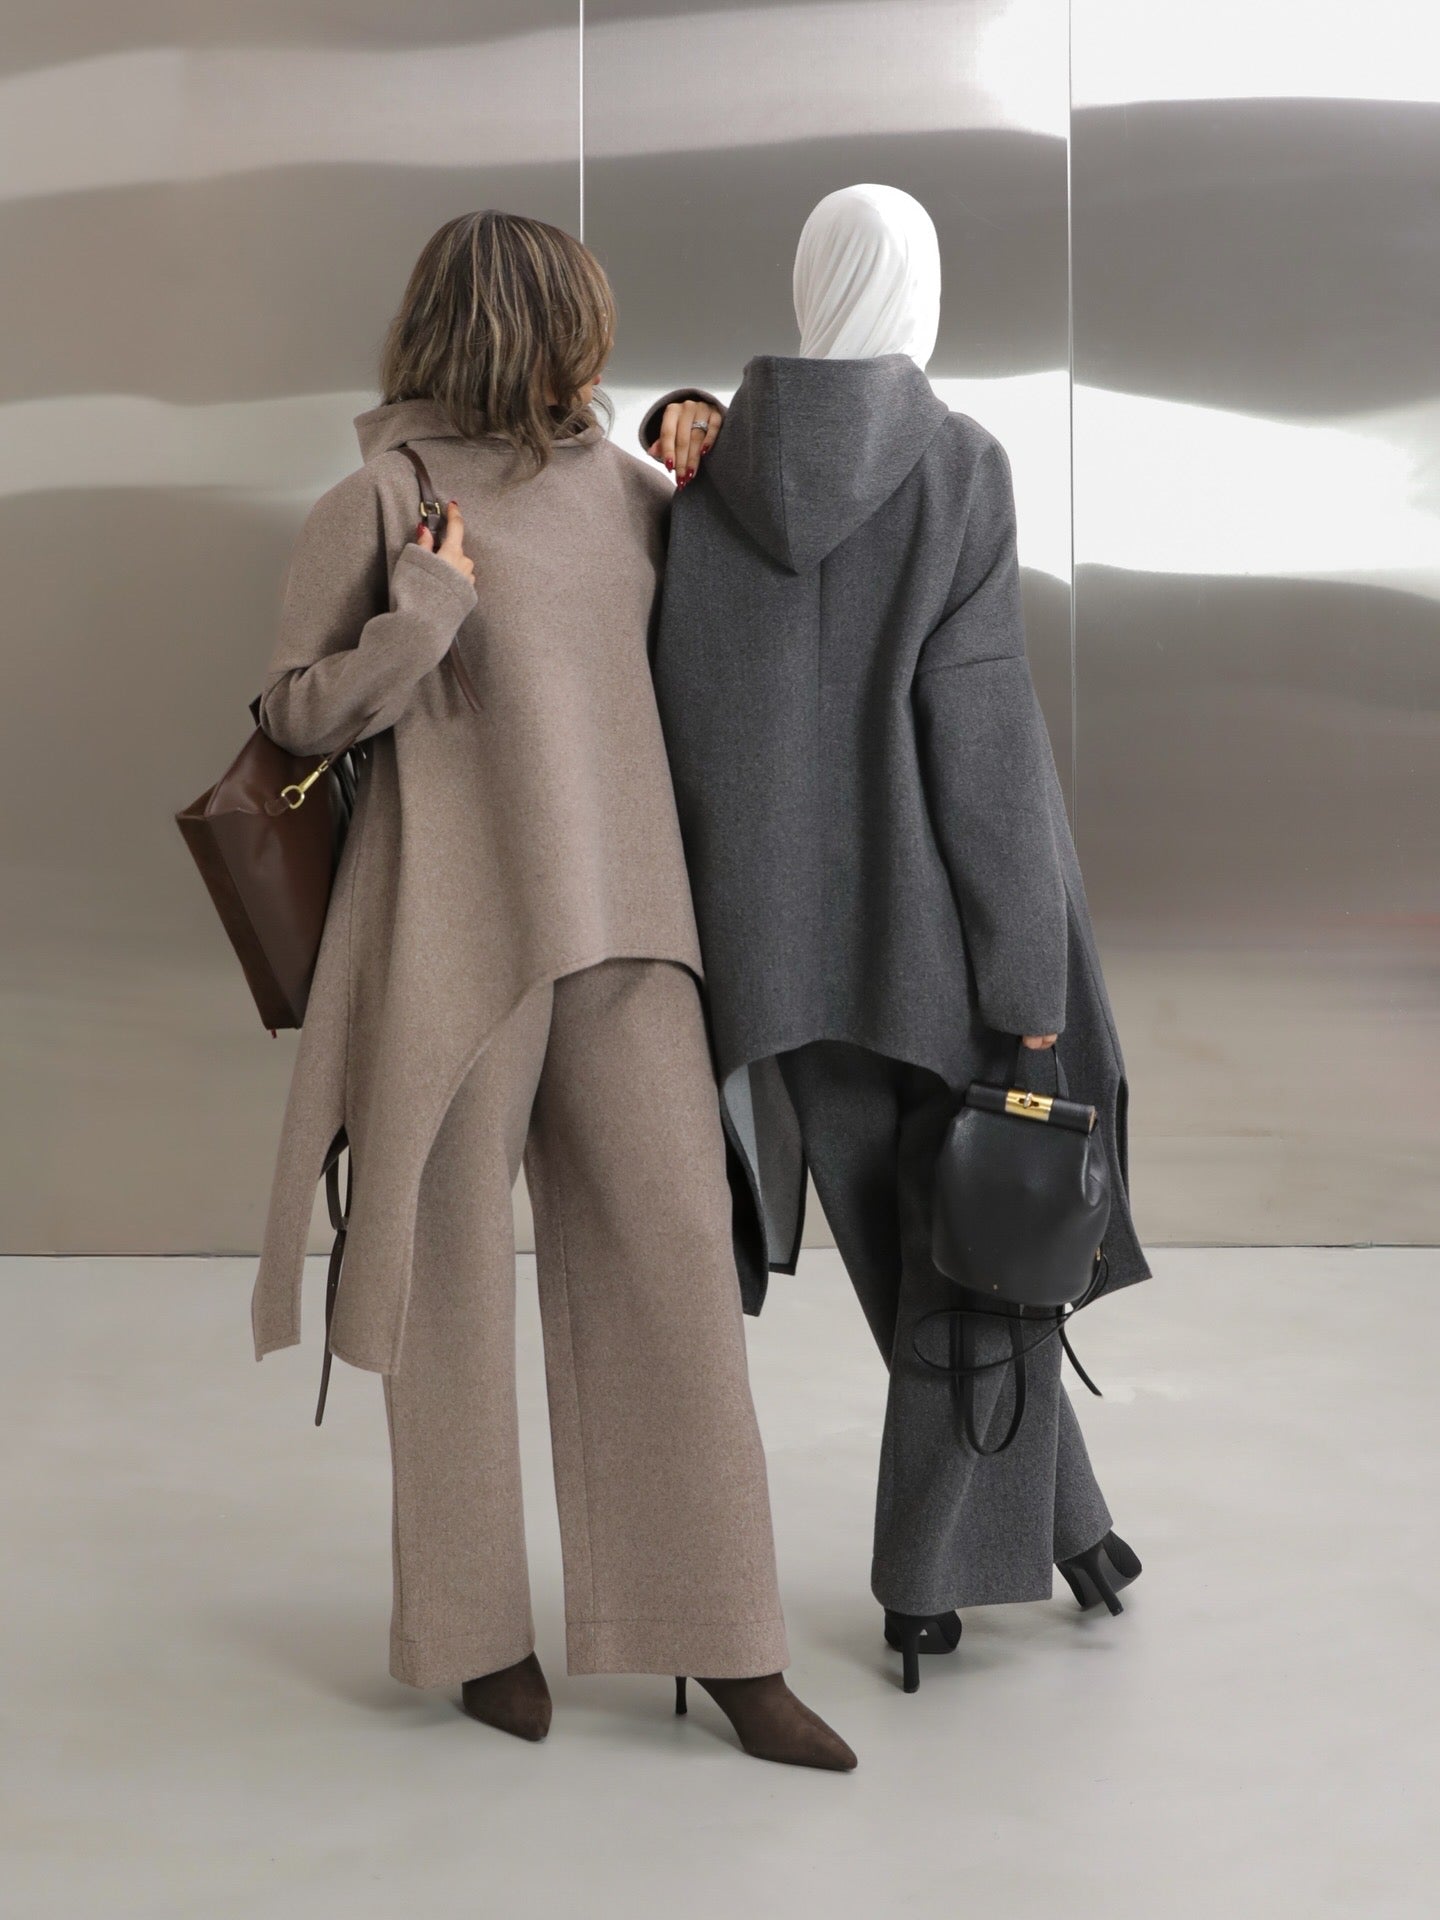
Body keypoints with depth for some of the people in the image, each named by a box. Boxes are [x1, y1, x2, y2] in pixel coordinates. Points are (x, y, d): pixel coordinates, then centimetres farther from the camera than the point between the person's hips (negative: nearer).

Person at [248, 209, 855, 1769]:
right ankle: (475, 1625, 20)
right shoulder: (377, 503, -2)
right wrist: (425, 614, -14)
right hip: (455, 935, -4)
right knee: (456, 1278, 5)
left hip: (616, 925, 5)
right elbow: (293, 711, -1)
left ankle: (723, 1639, 9)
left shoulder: (617, 484, 13)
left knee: (671, 1256, 1)